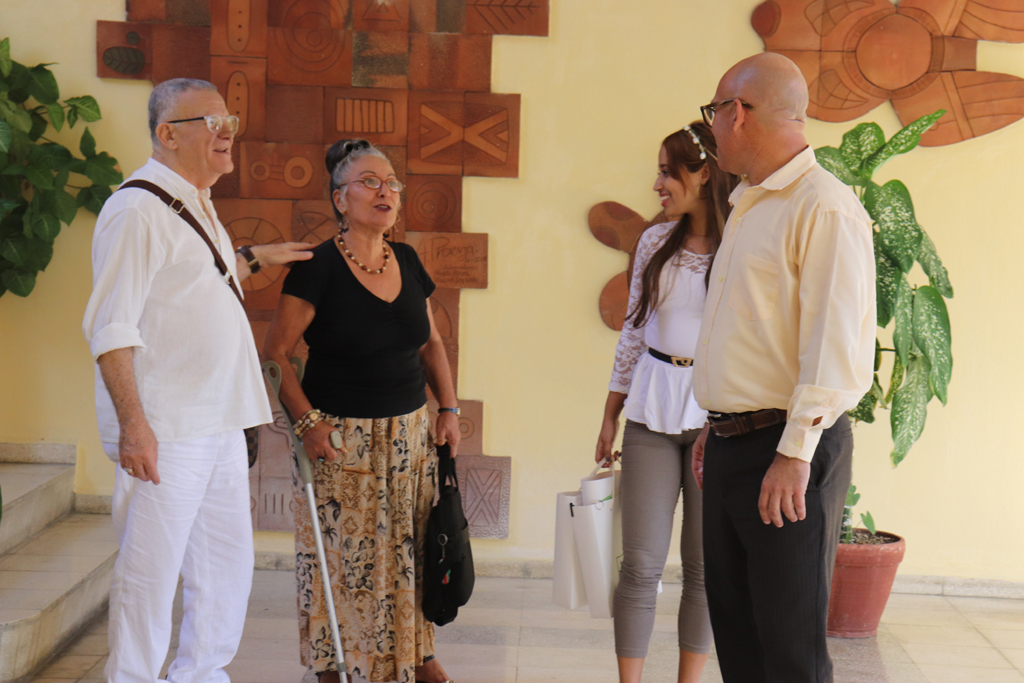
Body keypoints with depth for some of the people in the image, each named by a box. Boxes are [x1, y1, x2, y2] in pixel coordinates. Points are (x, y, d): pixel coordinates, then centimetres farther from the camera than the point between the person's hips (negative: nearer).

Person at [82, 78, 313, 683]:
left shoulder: (197, 203, 15)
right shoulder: (137, 209, -15)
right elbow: (111, 329, -19)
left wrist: (254, 260, 26)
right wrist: (133, 424, -24)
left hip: (221, 423, 9)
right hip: (164, 432, -9)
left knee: (227, 565, 16)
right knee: (151, 571, -1)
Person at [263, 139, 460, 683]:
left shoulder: (408, 262, 8)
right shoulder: (318, 268, -10)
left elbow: (431, 344, 18)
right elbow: (275, 353, -10)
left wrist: (449, 408, 8)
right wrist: (308, 422, -17)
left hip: (409, 433, 5)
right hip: (340, 438, -5)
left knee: (410, 548, 8)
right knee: (339, 556, 0)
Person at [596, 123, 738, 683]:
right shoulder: (656, 242, 6)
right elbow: (633, 330, 11)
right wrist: (610, 416, 11)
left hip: (717, 413, -3)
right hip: (651, 411, 3)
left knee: (705, 565, 7)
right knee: (641, 563, 3)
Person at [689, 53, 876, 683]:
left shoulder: (824, 206, -14)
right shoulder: (749, 205, 17)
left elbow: (835, 346, -20)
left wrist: (795, 453, -22)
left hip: (788, 449, -9)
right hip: (732, 444, 9)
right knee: (734, 622, 15)